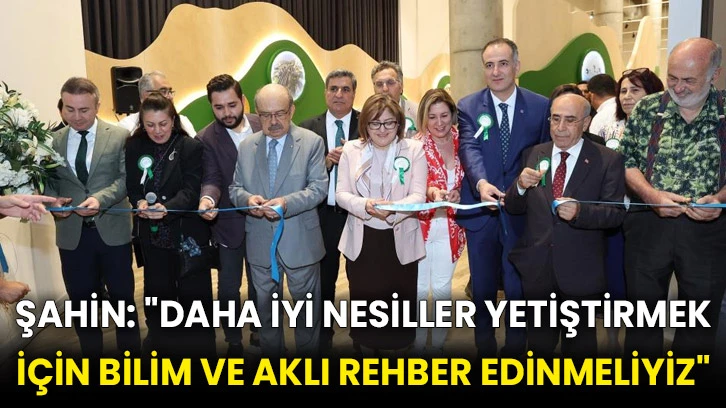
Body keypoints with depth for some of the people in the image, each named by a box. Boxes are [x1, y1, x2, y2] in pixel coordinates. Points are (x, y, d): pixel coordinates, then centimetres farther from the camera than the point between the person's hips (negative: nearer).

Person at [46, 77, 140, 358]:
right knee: (81, 302, 13)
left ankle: (130, 353, 28)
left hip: (112, 230, -2)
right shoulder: (53, 141, 5)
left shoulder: (119, 136, -2)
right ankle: (92, 355, 31)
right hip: (72, 234, 3)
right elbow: (47, 181, 7)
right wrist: (53, 200, -14)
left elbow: (126, 177, -9)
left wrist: (100, 198, -25)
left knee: (123, 297, 10)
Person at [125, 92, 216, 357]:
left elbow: (191, 190, -17)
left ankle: (199, 348, 23)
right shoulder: (134, 147, 2)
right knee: (157, 294, 18)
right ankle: (160, 345, 37)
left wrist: (167, 207, -34)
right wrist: (140, 202, -19)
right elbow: (132, 186, 4)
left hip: (188, 234, -4)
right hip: (152, 235, 4)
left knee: (194, 295, 7)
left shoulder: (191, 147, -10)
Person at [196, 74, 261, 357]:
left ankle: (258, 330, 39)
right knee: (228, 287, 9)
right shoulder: (206, 139, -13)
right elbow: (211, 179, -20)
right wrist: (207, 199, -41)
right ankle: (233, 341, 28)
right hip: (229, 223, -2)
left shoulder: (262, 125, -4)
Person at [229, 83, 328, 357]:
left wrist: (286, 202, -29)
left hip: (299, 241, -3)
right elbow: (235, 188, 6)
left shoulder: (312, 142, -6)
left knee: (306, 308, 13)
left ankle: (307, 355, 33)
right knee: (265, 308, 18)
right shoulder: (246, 147, 4)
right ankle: (270, 353, 37)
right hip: (259, 242, 3)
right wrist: (247, 198, -18)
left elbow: (319, 188, -12)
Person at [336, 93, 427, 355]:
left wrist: (393, 208, -30)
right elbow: (341, 194, -2)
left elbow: (418, 195, -10)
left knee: (399, 301, 9)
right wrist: (364, 205, -23)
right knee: (363, 299, 13)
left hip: (400, 240, -1)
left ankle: (399, 350, 30)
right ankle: (365, 348, 33)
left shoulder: (414, 149, -3)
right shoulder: (351, 149, 2)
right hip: (361, 240, 2)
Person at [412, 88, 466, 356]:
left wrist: (458, 195, -8)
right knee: (419, 288, 7)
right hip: (420, 225, -3)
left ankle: (438, 344, 28)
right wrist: (431, 191, -36)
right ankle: (418, 344, 24)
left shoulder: (460, 143, 3)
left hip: (449, 227, 3)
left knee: (442, 287, 12)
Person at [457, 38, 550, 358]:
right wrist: (481, 182, -34)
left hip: (522, 211, 0)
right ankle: (484, 346, 33)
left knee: (518, 288, 8)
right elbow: (469, 149, -17)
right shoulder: (468, 107, -2)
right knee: (482, 288, 14)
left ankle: (516, 347, 27)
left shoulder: (540, 106, 0)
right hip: (481, 211, 1)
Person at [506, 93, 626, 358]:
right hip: (537, 269, 3)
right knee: (538, 343, 20)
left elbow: (616, 213, -12)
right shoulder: (532, 155, 3)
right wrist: (521, 185, -18)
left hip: (581, 273, -2)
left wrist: (580, 212, -30)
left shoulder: (608, 160, -6)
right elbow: (512, 208, 3)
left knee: (579, 345, 16)